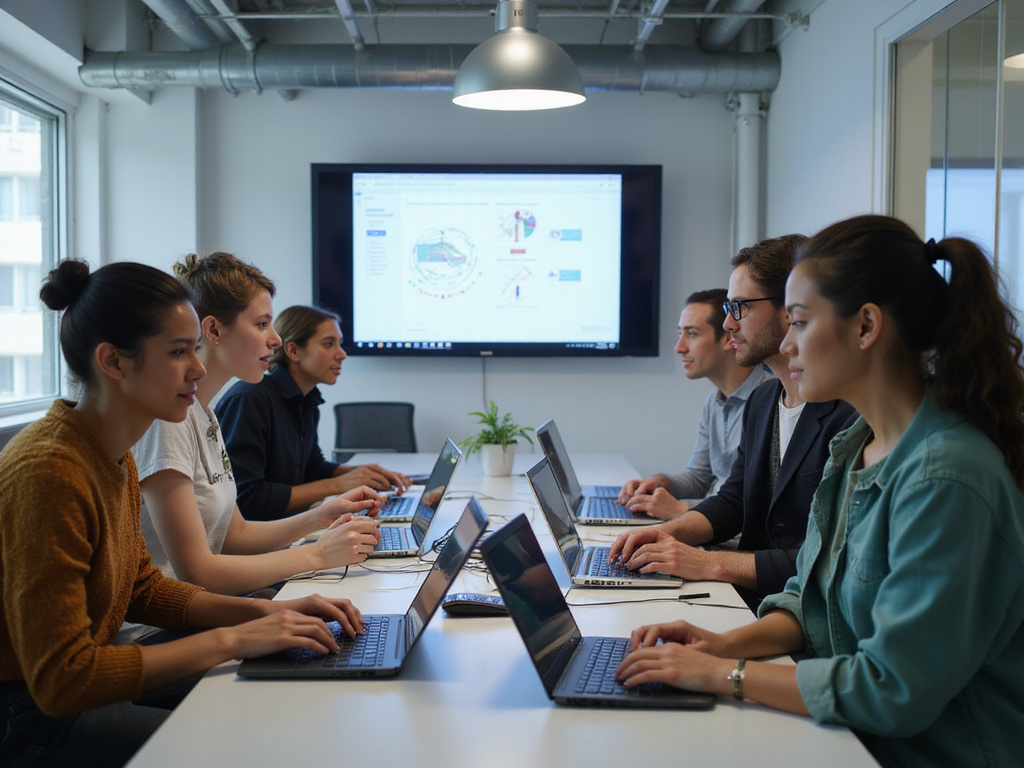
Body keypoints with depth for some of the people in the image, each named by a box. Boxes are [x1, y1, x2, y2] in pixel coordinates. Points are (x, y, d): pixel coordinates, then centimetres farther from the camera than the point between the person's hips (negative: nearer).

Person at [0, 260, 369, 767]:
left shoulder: (114, 459, 3)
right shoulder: (49, 473, -25)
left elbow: (143, 589, 13)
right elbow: (60, 679, -26)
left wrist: (266, 612, -1)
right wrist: (230, 639, -23)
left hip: (82, 687, 8)